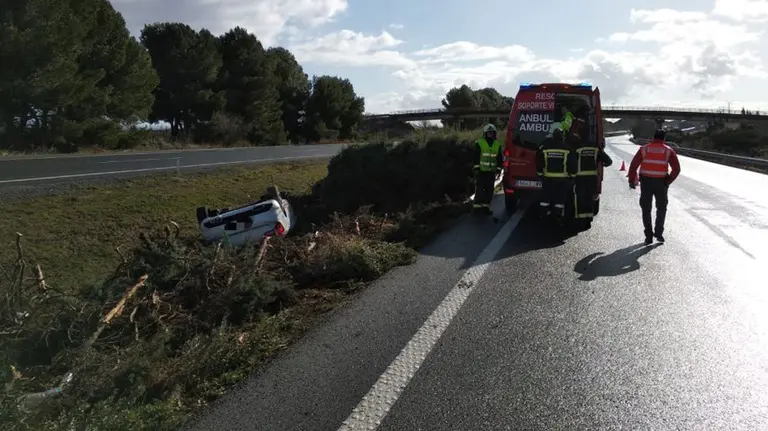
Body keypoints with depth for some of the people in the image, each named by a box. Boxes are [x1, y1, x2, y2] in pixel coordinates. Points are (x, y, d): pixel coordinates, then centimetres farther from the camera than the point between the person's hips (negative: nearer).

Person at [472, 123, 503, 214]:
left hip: (491, 172, 4)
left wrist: (498, 169, 6)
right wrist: (476, 168, -9)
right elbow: (476, 157, -3)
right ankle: (477, 206, -2)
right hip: (481, 171, -4)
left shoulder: (497, 145, 10)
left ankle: (486, 207, 14)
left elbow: (500, 158, 12)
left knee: (489, 190, 7)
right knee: (479, 189, -6)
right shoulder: (479, 143, -2)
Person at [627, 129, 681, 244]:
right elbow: (676, 169, -4)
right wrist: (668, 181, 3)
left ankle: (649, 236, 9)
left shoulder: (644, 149, 4)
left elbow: (633, 165, -4)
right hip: (661, 183, 0)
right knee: (661, 208, 16)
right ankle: (658, 233, 6)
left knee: (646, 209, 9)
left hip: (646, 182, 0)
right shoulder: (668, 150, 3)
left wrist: (631, 180, 1)